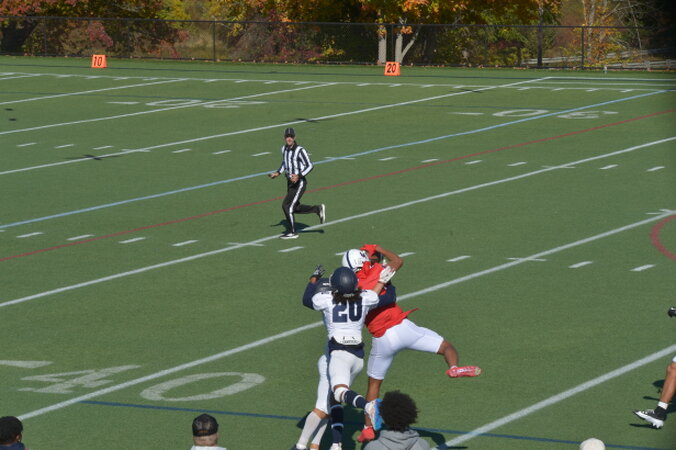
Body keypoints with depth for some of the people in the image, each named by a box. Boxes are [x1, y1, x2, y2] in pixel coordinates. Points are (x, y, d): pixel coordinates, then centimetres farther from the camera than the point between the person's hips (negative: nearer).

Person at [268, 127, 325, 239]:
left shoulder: (300, 150, -19)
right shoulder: (284, 148, 6)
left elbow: (310, 166, -16)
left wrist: (298, 176, -27)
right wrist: (278, 173, 11)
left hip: (299, 183, -8)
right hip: (290, 182, 8)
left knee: (287, 206, -10)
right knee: (295, 208, 15)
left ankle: (292, 232, 4)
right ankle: (318, 209, 33)